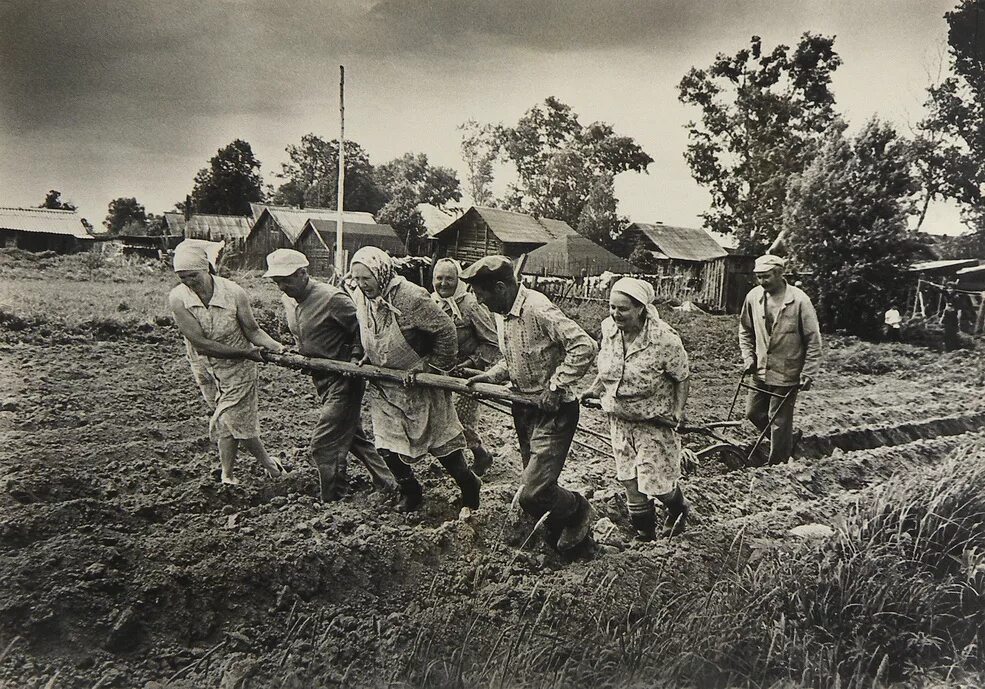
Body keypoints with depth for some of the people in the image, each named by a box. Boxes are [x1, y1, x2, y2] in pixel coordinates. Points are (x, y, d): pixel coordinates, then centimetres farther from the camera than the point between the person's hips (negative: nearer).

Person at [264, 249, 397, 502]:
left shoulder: (332, 299, -21)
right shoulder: (287, 301, 6)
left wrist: (355, 358, -20)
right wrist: (298, 355, 4)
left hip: (344, 379, -9)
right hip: (321, 379, 9)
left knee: (323, 447, -7)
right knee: (353, 436, 19)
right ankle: (387, 484, 32)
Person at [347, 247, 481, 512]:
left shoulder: (411, 298, -26)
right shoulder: (359, 298, -3)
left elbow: (446, 331, -22)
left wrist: (433, 366, -18)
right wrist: (365, 358, 3)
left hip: (420, 384, -6)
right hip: (385, 386, 6)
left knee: (441, 440, 6)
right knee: (387, 445, 5)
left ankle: (469, 486, 27)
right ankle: (410, 493, 27)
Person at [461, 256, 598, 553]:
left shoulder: (538, 309, -23)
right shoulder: (503, 313, 6)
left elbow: (585, 346, -28)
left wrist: (556, 384, -25)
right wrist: (489, 377, 4)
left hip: (554, 411, -9)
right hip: (525, 409, 9)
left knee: (532, 493, -12)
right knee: (534, 483, 17)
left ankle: (577, 510, 17)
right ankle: (558, 535, 37)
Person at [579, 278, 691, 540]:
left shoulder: (663, 339, -22)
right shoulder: (609, 329, -7)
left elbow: (683, 378, -11)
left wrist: (678, 412, -20)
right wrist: (594, 389, 1)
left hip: (654, 421, -5)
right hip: (619, 418, 5)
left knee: (656, 481, 3)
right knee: (629, 479, 11)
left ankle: (678, 509, 38)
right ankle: (644, 532, 30)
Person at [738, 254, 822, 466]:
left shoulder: (799, 300, -16)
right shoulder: (753, 296, -3)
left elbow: (813, 340, -11)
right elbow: (745, 330, 13)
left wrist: (808, 373, -12)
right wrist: (748, 357, 3)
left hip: (787, 375, -5)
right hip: (761, 371, 6)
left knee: (779, 422, 3)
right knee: (753, 412, 15)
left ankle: (778, 465, 20)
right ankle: (785, 440, 39)